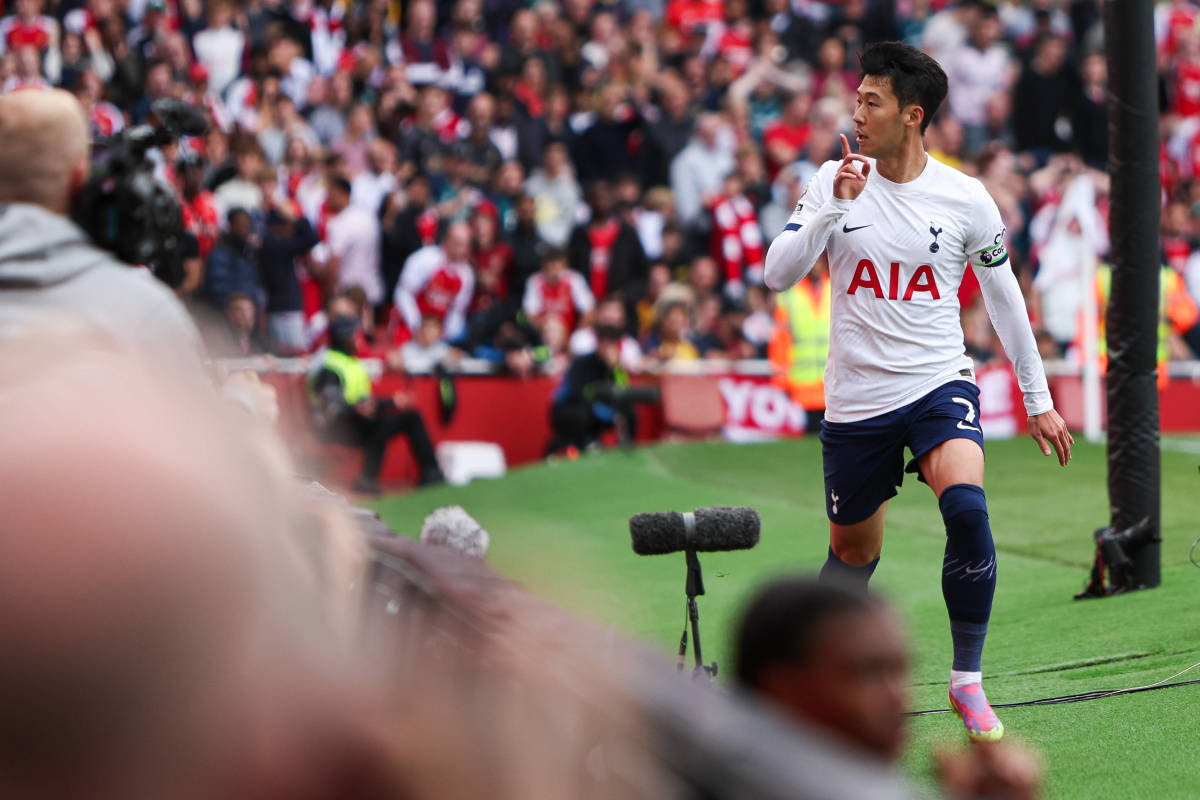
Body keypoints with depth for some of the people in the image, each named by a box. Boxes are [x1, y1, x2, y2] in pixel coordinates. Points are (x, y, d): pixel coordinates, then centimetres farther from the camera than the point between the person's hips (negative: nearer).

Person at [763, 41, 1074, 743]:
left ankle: (968, 682, -15)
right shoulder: (835, 180, -2)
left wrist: (1039, 400, 11)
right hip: (856, 399, 2)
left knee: (967, 508, -27)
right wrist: (835, 208, -22)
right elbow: (778, 274, -8)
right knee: (853, 551, 11)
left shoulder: (966, 198, -3)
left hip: (939, 383, -1)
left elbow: (1003, 295, 8)